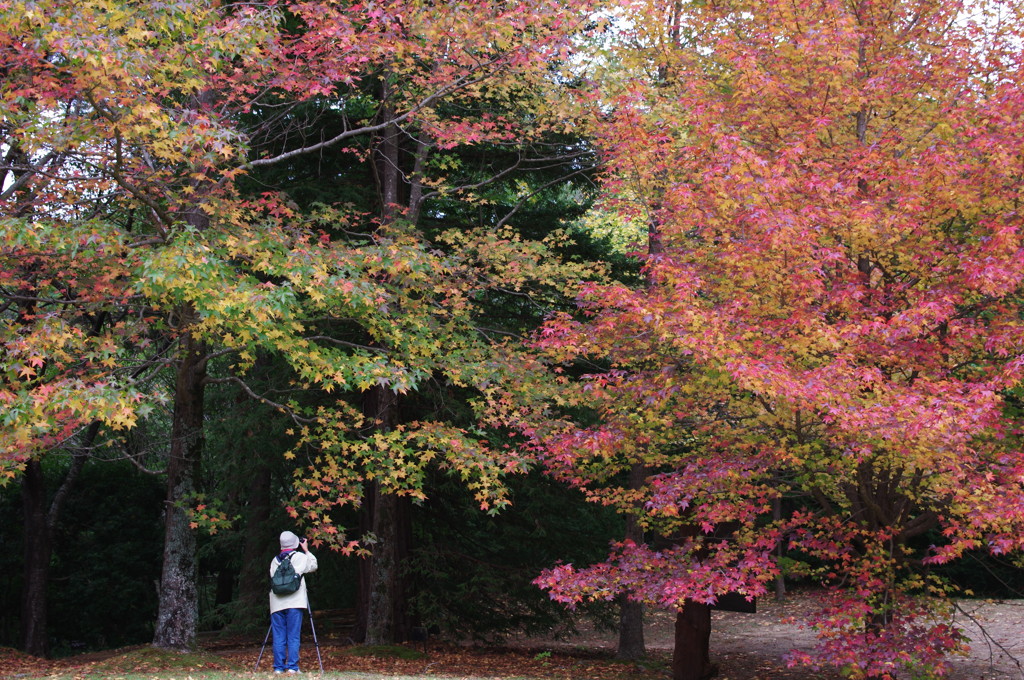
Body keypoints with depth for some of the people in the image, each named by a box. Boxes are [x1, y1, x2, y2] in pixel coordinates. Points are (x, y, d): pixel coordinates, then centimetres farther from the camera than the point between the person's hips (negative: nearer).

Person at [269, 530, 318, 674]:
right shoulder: (300, 557, 1)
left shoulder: (275, 561, 12)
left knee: (278, 637, 5)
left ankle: (278, 667, 3)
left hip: (277, 604, 3)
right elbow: (313, 566, 15)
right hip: (294, 603, -3)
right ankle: (292, 667, -4)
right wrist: (306, 550, 23)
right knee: (293, 637, -1)